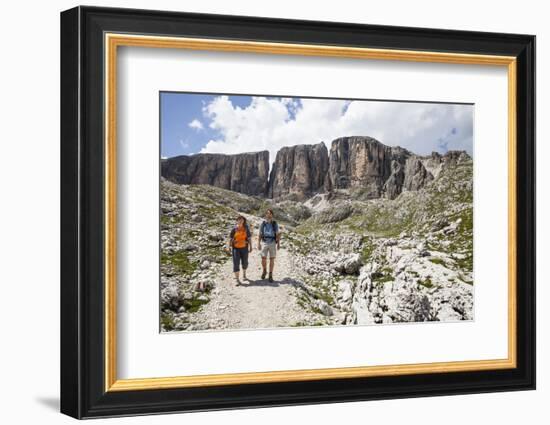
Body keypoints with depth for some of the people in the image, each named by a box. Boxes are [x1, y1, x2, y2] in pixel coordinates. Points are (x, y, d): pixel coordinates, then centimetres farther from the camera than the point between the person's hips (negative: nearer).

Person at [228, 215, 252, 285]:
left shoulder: (246, 228, -3)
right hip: (236, 248, -2)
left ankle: (244, 275, 41)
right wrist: (229, 246, -5)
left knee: (245, 262, 16)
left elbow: (249, 238, 1)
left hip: (244, 248, 2)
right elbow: (230, 238, -1)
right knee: (236, 263, -8)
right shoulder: (234, 229, -5)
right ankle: (237, 279, -6)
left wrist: (250, 247, -1)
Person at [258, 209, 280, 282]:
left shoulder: (275, 224, 0)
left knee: (272, 259, 0)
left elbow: (278, 234, 2)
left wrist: (278, 243, -6)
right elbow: (260, 234, 4)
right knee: (263, 259, -4)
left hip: (272, 243, 0)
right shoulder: (263, 224, 1)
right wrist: (259, 243, -3)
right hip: (264, 243, 0)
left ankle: (270, 275, 8)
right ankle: (264, 271, 24)